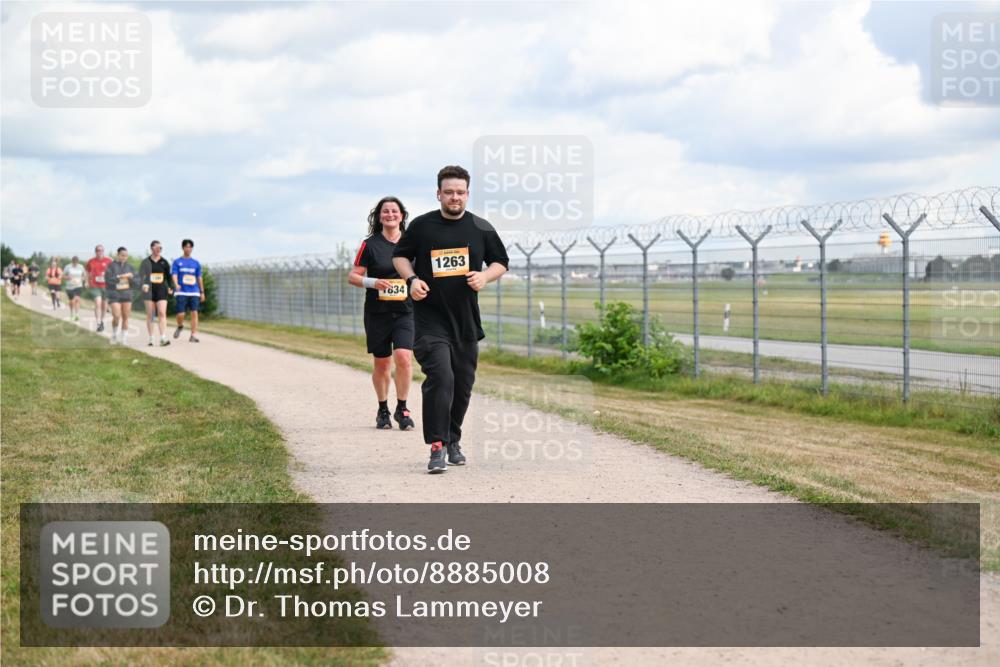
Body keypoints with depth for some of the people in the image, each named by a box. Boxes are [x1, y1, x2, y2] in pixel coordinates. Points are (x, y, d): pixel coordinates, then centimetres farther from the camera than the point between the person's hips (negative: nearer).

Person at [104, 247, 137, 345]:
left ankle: (124, 338, 9)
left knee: (125, 317, 2)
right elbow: (108, 279, -14)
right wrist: (121, 276, -19)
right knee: (117, 316, -13)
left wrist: (131, 277, -14)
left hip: (127, 295, 3)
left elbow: (136, 282, 7)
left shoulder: (129, 267, 8)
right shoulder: (111, 266, -3)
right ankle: (114, 334, 12)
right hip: (114, 295, -3)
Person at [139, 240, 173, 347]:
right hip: (149, 290, -1)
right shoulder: (145, 262, 1)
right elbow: (141, 275, -9)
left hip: (161, 290, 1)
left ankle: (163, 338, -19)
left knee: (162, 313, -12)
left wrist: (170, 287, 3)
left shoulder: (164, 262, 7)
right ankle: (151, 339, 10)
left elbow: (168, 276, 15)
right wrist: (143, 284, -28)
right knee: (150, 315, 3)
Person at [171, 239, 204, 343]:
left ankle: (194, 335, -4)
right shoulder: (177, 262, 5)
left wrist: (202, 292, 14)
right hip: (181, 292, -2)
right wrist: (176, 285, -27)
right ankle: (180, 326, 24)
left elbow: (199, 278, 17)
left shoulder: (196, 263, 13)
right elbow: (174, 275, -7)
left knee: (194, 313, -7)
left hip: (194, 292, 2)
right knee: (180, 314, -9)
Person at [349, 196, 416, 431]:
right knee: (381, 363, 7)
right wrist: (373, 282, -15)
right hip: (377, 313, 0)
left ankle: (402, 409, -2)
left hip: (406, 312, 0)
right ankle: (383, 410, 25)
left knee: (404, 357, -17)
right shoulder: (370, 245, 1)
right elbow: (353, 276, 1)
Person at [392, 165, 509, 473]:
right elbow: (400, 255, 13)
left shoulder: (481, 228, 5)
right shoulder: (421, 226, 0)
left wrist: (484, 277, -8)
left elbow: (500, 262, 13)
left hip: (466, 320, 3)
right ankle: (437, 447, -17)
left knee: (463, 384, 12)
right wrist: (412, 280, -7)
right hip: (430, 318, -3)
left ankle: (453, 441, 31)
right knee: (440, 377, -20)